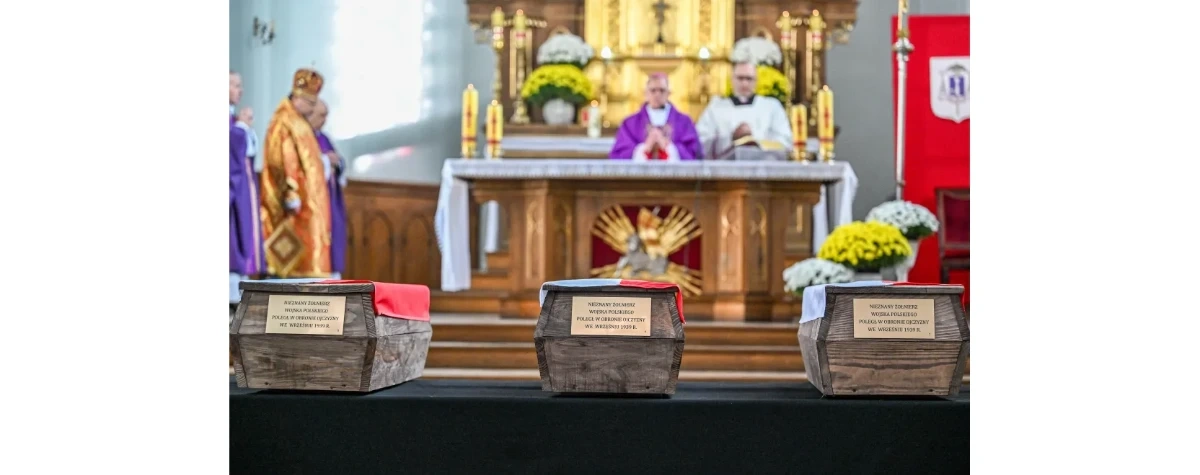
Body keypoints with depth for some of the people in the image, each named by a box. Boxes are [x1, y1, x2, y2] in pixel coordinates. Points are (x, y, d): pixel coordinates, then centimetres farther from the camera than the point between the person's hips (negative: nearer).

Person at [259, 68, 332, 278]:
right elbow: (283, 162, -19)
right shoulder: (283, 123, -11)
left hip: (307, 197, 10)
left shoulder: (300, 123, 19)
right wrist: (290, 194, -23)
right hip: (297, 198, -10)